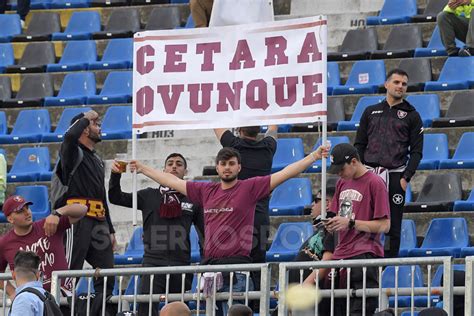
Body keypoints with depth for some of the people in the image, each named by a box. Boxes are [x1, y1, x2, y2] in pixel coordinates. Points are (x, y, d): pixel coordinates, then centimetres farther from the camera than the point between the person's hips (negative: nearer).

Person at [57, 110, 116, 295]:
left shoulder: (97, 160, 28)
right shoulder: (74, 152, 2)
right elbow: (70, 135, -24)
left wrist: (110, 230, 24)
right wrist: (87, 118, -5)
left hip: (99, 221, 8)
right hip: (78, 217, -8)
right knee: (71, 270, -13)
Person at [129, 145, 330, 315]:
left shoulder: (249, 188, 1)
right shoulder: (206, 191, 15)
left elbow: (285, 174, -4)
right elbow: (172, 181, 25)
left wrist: (313, 157, -11)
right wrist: (142, 169, 33)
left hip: (236, 268, -6)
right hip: (209, 265, 6)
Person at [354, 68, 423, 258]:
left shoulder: (411, 116, 9)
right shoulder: (371, 112, 15)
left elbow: (416, 151, 4)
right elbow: (359, 145, 15)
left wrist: (406, 177, -7)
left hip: (395, 176, -2)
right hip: (369, 175, 2)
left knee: (393, 225, -1)